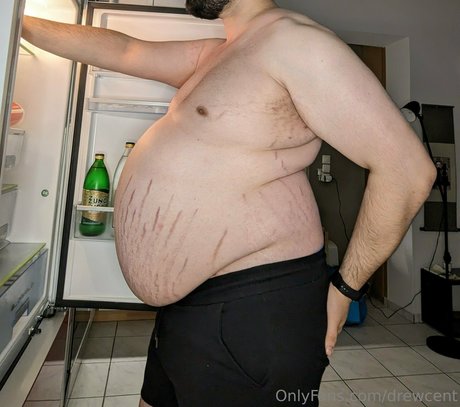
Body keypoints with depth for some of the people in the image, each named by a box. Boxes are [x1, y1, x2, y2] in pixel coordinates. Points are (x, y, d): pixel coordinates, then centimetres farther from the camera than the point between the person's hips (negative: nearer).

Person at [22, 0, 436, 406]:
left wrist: (344, 288, -11)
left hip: (253, 314, -9)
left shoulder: (290, 38, -15)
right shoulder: (212, 55, 13)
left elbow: (409, 169, -17)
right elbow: (124, 51, 22)